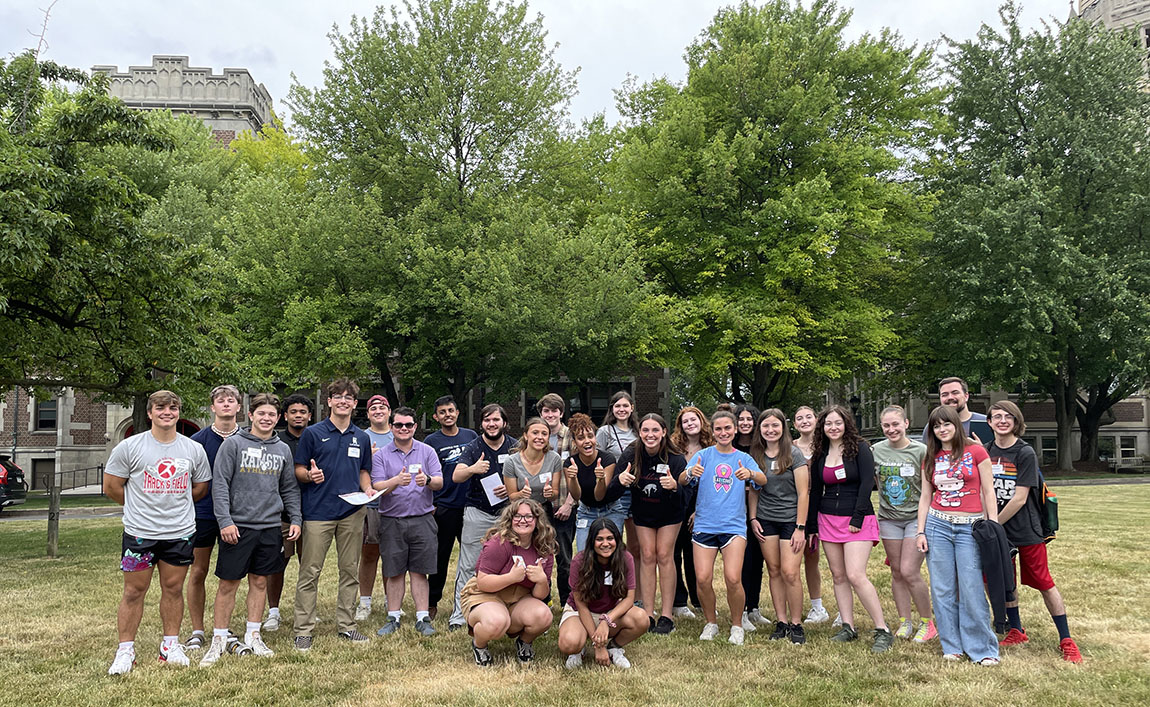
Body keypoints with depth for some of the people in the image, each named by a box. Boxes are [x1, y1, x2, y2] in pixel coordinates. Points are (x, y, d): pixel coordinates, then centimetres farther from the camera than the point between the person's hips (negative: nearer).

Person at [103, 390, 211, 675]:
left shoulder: (194, 449, 4)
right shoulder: (129, 447, -3)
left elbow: (200, 488, 16)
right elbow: (111, 487, 3)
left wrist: (174, 505, 11)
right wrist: (142, 506, 9)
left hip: (180, 533, 2)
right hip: (139, 533, -2)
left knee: (173, 589, 10)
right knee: (134, 591, 3)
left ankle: (170, 645, 23)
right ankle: (125, 650, 16)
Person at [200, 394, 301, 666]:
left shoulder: (283, 449, 11)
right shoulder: (234, 444, -3)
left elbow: (290, 489, 15)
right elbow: (219, 484, -7)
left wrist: (295, 519, 5)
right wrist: (225, 520, -15)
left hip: (270, 527, 4)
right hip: (238, 526, -4)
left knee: (260, 582, 11)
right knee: (228, 584, 2)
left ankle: (253, 635, 22)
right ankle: (219, 639, 13)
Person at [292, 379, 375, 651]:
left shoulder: (362, 437, 13)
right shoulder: (313, 433, 1)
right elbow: (298, 470, 1)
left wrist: (368, 489, 1)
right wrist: (310, 475, -20)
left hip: (352, 512, 4)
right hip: (318, 511, -4)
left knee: (350, 570, 9)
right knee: (310, 572, -2)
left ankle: (346, 625, 20)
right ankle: (303, 630, 7)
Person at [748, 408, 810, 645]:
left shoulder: (794, 454, -6)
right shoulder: (756, 455, 6)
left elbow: (803, 492, -7)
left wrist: (800, 527, -11)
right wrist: (752, 518, 4)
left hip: (791, 519, -3)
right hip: (765, 520, 4)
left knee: (789, 573, -8)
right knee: (774, 571, 5)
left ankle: (796, 624, 7)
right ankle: (781, 622, 15)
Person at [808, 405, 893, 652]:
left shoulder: (859, 448, -4)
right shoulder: (819, 455, 10)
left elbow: (867, 483, -10)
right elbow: (815, 491, 15)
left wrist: (857, 518, -15)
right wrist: (813, 526, 13)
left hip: (856, 520, -5)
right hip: (828, 519, 5)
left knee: (855, 576, -14)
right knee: (838, 576, 6)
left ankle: (882, 631, -5)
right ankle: (848, 627, 14)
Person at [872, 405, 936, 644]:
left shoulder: (920, 450, -9)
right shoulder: (876, 450, 1)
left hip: (916, 517, -4)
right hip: (889, 518, 4)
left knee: (909, 572, -10)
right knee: (896, 572, 8)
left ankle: (927, 623, 9)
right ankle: (905, 623, 20)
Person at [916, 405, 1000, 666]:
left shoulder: (976, 451, 0)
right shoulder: (931, 459, 10)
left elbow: (988, 492, 0)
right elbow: (925, 497, 11)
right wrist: (920, 532, 5)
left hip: (970, 527, -3)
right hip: (937, 524, 3)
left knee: (972, 590, -5)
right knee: (942, 589, 5)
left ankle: (982, 649, 8)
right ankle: (952, 646, 16)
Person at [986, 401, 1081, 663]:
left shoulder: (1025, 453, -12)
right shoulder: (986, 452, 3)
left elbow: (1019, 499, -15)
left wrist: (993, 524, -11)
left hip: (1026, 530, -5)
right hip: (997, 531, 5)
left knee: (1044, 583, 1)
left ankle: (1066, 641, 11)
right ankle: (1016, 632, 28)